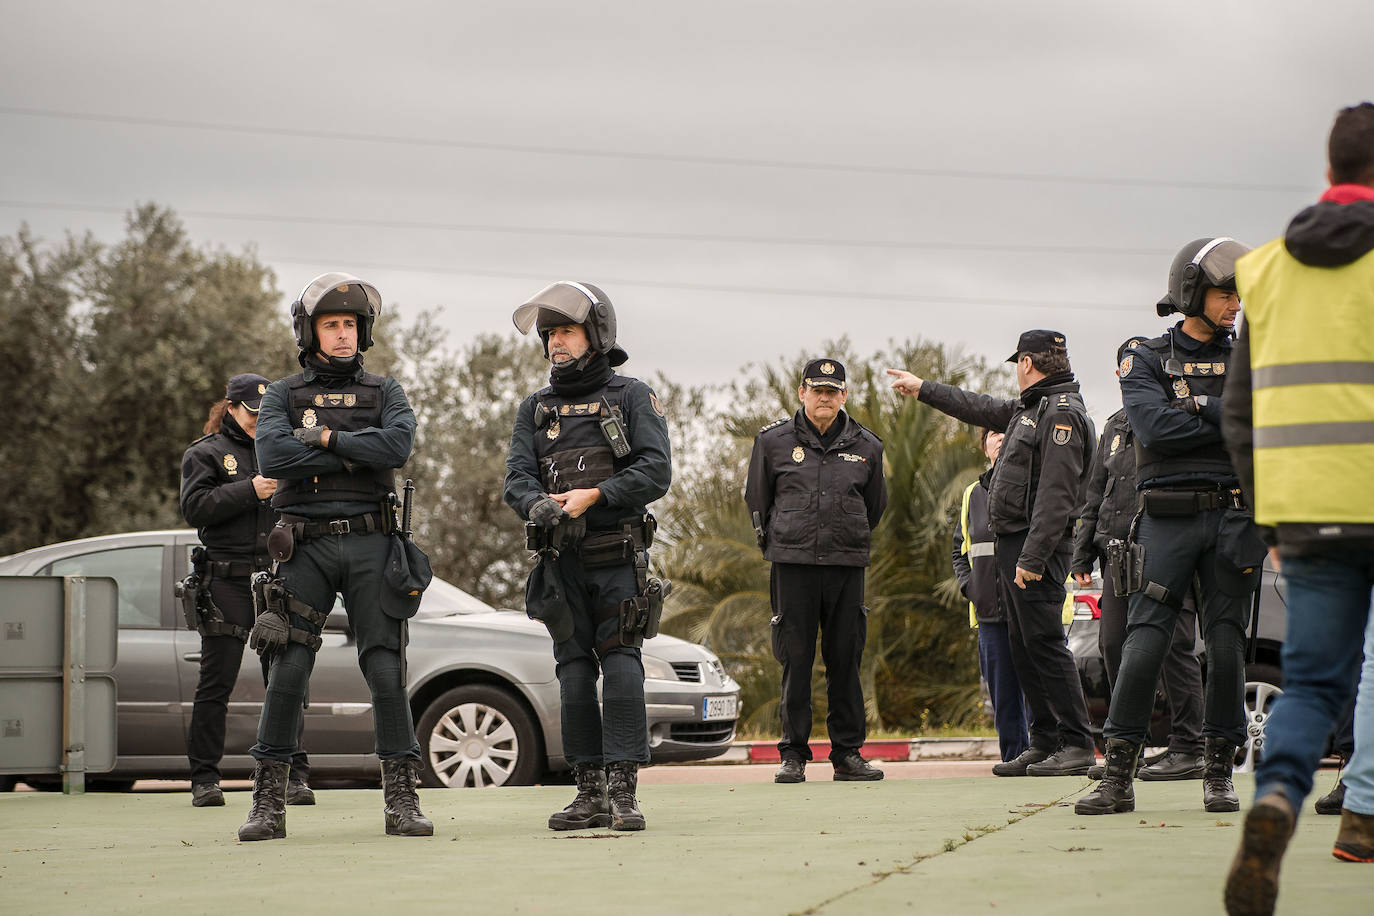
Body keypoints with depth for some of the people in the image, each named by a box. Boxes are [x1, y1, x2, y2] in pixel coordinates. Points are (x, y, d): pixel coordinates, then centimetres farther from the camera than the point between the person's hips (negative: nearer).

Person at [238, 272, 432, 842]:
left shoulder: (384, 393, 11)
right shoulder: (284, 395, 9)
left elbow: (398, 445, -10)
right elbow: (273, 456, -11)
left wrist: (326, 438, -9)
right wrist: (357, 450, -9)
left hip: (370, 543, 0)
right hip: (308, 544, 0)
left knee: (385, 668, -4)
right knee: (288, 670, -4)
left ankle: (401, 798, -1)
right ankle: (268, 800, 2)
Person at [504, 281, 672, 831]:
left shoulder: (632, 398, 3)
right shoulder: (535, 410, 15)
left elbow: (656, 470, -7)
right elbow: (517, 477, 5)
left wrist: (595, 495, -18)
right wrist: (537, 504, -18)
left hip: (619, 558, -4)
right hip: (562, 561, 4)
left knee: (621, 664, -11)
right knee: (575, 670, 3)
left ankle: (624, 790, -14)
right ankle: (589, 792, 7)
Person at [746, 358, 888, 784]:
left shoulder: (865, 446, 8)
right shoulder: (773, 440, 4)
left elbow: (874, 506, 21)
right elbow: (757, 499, 15)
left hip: (847, 566, 1)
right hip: (792, 564, -1)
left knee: (845, 660, 2)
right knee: (795, 660, -2)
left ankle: (847, 753, 8)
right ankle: (793, 755, 3)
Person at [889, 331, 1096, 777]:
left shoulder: (1062, 414, -14)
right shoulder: (1029, 408, 18)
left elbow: (1056, 495, -21)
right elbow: (979, 409, 36)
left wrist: (1032, 557, -26)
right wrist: (923, 388, 44)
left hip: (1037, 545, -10)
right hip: (1010, 543, 10)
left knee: (1045, 643, -12)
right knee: (1024, 648, 9)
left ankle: (1077, 745, -13)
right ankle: (1045, 744, 12)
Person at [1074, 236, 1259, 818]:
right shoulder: (1147, 360, 4)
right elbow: (1155, 428, -12)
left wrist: (1199, 406, -10)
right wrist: (1228, 422, -9)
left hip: (1233, 517, 2)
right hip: (1169, 516, -2)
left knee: (1226, 643, 1)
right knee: (1144, 640, -8)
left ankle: (1219, 773, 10)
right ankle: (1118, 775, -6)